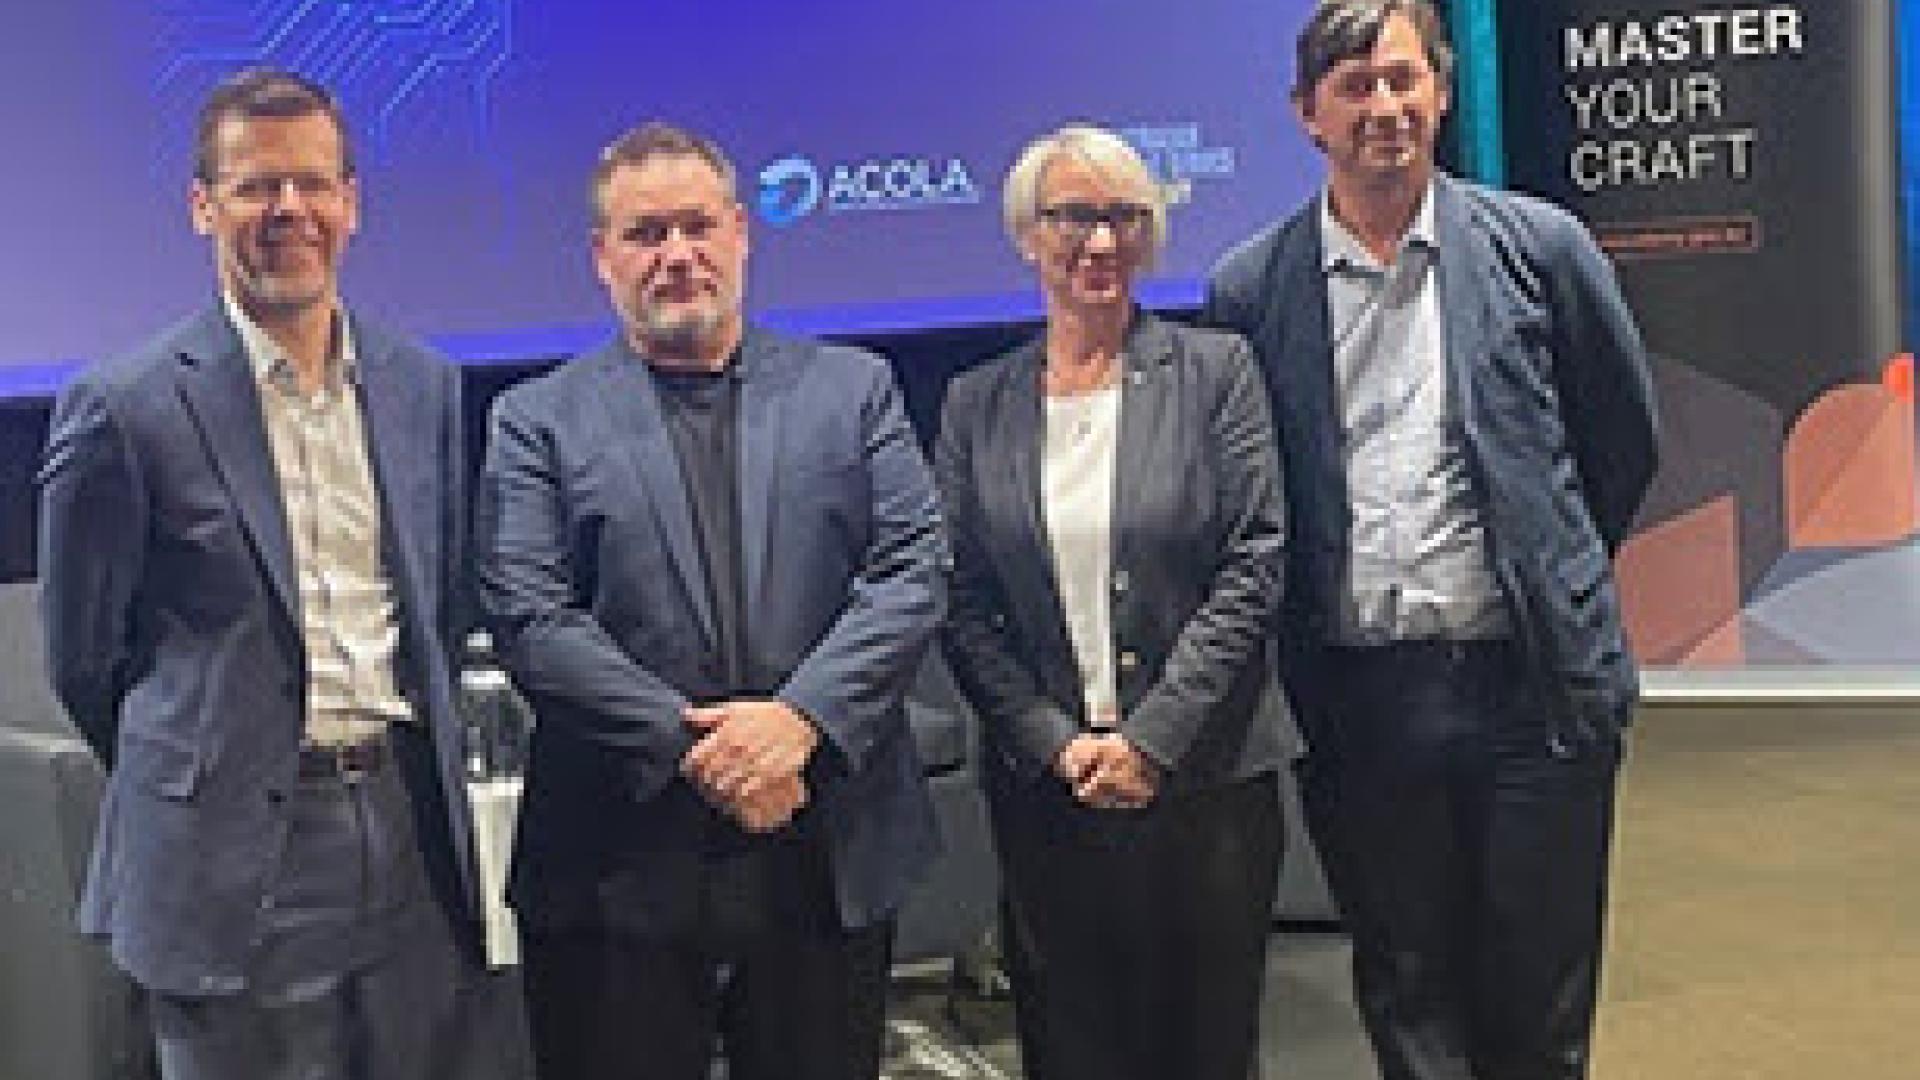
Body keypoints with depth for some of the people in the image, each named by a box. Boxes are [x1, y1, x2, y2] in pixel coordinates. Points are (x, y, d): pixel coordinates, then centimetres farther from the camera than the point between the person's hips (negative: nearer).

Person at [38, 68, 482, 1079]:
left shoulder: (424, 385, 7)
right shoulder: (125, 405, -8)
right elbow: (84, 654, 0)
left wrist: (411, 776, 13)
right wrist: (190, 787, 9)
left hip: (412, 839, 5)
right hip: (237, 874, -4)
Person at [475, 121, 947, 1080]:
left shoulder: (853, 389, 9)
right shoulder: (537, 420, 4)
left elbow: (913, 570, -1)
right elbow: (528, 620, -6)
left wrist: (800, 720, -15)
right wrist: (691, 748, -15)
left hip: (833, 859, 2)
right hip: (619, 877, -1)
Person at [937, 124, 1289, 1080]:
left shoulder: (1215, 371, 1)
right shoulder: (976, 404, 7)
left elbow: (1254, 569, -5)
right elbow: (962, 606, 3)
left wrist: (1151, 739, -11)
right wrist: (1058, 745, -8)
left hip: (1207, 777, -1)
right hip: (1044, 788, 1)